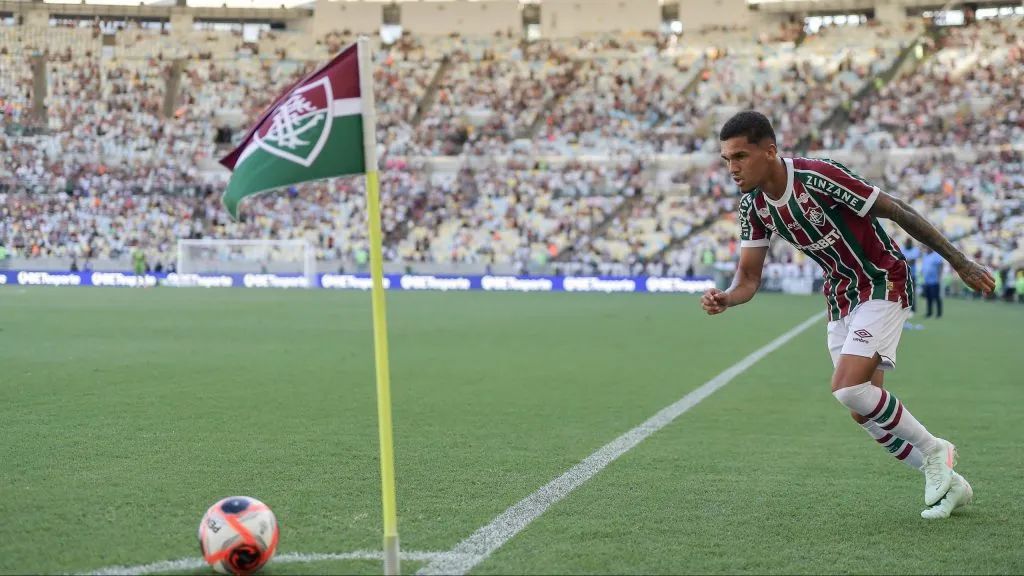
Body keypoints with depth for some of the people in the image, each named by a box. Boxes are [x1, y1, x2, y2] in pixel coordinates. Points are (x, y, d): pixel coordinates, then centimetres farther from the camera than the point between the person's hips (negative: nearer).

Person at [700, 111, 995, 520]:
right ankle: (948, 483, 23)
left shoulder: (819, 177, -26)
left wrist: (959, 262, -17)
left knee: (848, 389, -22)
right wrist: (724, 299, -25)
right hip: (840, 298, 8)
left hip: (883, 284, -7)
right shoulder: (753, 206, -5)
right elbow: (748, 277, -1)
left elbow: (896, 210, -20)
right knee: (864, 413, 5)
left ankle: (934, 451, 0)